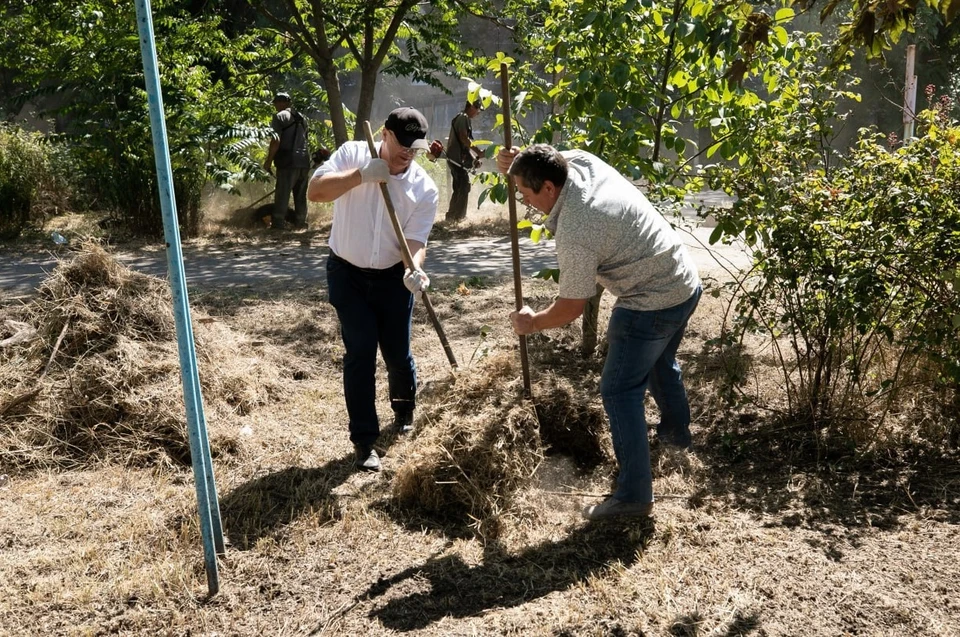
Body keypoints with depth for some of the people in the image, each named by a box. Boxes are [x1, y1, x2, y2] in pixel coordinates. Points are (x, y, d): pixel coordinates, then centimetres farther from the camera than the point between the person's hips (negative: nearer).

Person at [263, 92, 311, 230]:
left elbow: (276, 140, -12)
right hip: (304, 161, 7)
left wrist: (268, 161, -7)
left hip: (288, 162, -6)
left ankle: (278, 223, -7)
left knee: (282, 194, -5)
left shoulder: (280, 116, -2)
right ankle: (300, 223, 15)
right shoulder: (301, 118, 20)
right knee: (301, 195, 12)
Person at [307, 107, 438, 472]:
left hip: (393, 277, 1)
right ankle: (364, 441, 5)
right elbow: (315, 191, -19)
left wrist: (415, 268, -37)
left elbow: (415, 240, -15)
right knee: (360, 353, -6)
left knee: (398, 353, 8)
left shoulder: (425, 189, -9)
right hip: (347, 274, -1)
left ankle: (404, 411, 41)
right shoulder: (353, 155, -9)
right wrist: (361, 175, -30)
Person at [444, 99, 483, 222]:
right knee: (464, 186, -7)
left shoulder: (461, 118, 20)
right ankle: (458, 215, -5)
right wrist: (478, 151, -19)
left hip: (455, 158, 10)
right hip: (457, 158, -10)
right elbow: (464, 138, -22)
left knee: (459, 188, 15)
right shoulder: (464, 117, -11)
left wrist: (472, 158, 18)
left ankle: (452, 215, 20)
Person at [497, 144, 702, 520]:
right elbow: (554, 163, 21)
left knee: (619, 391, -3)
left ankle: (634, 495, 2)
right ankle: (676, 430, 56)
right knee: (660, 363, 32)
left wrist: (532, 323, 0)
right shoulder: (580, 160, -5)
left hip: (652, 305, -10)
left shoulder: (573, 234, -28)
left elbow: (571, 307, -18)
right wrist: (521, 165, 1)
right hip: (685, 282, 10)